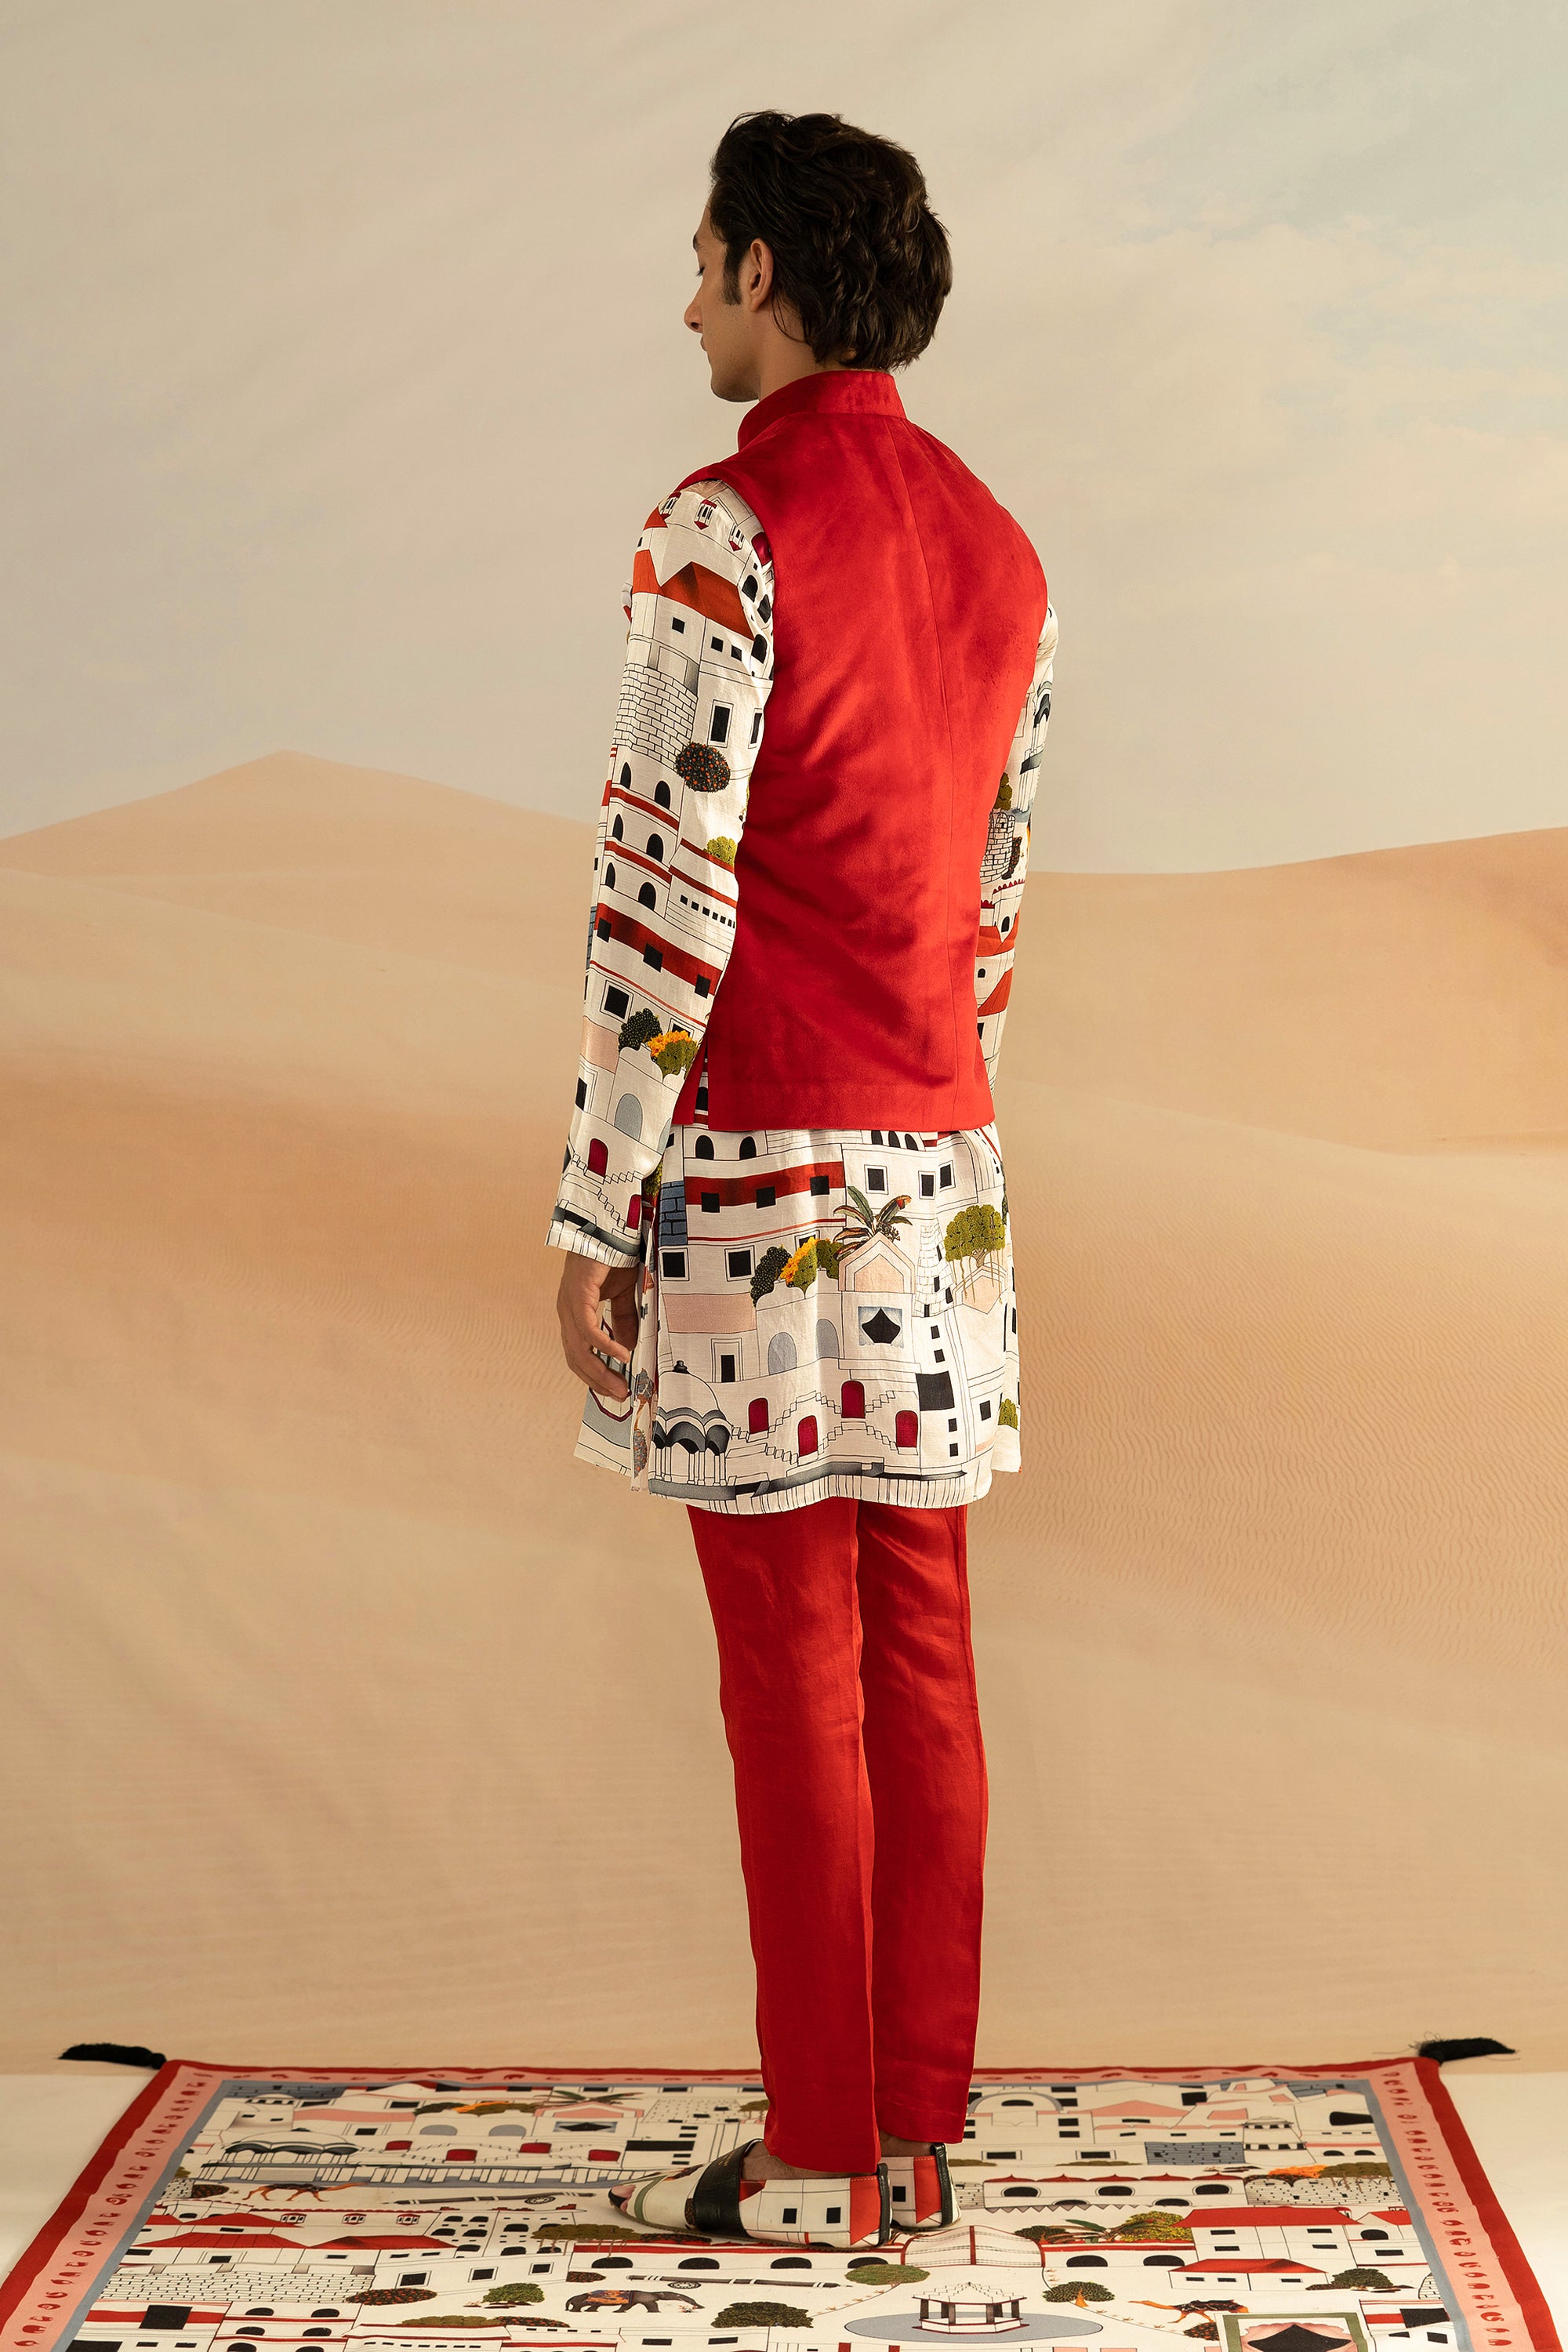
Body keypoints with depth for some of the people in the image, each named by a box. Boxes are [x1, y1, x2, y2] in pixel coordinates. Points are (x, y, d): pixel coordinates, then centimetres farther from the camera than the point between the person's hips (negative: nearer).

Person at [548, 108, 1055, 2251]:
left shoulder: (726, 531, -12)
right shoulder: (996, 549, 12)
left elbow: (666, 899, -16)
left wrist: (593, 1214, -12)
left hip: (756, 1179, -7)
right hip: (941, 1183, 7)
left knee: (795, 1683, -1)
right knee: (920, 1666, 10)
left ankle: (819, 2161, 8)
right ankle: (922, 2135, 17)